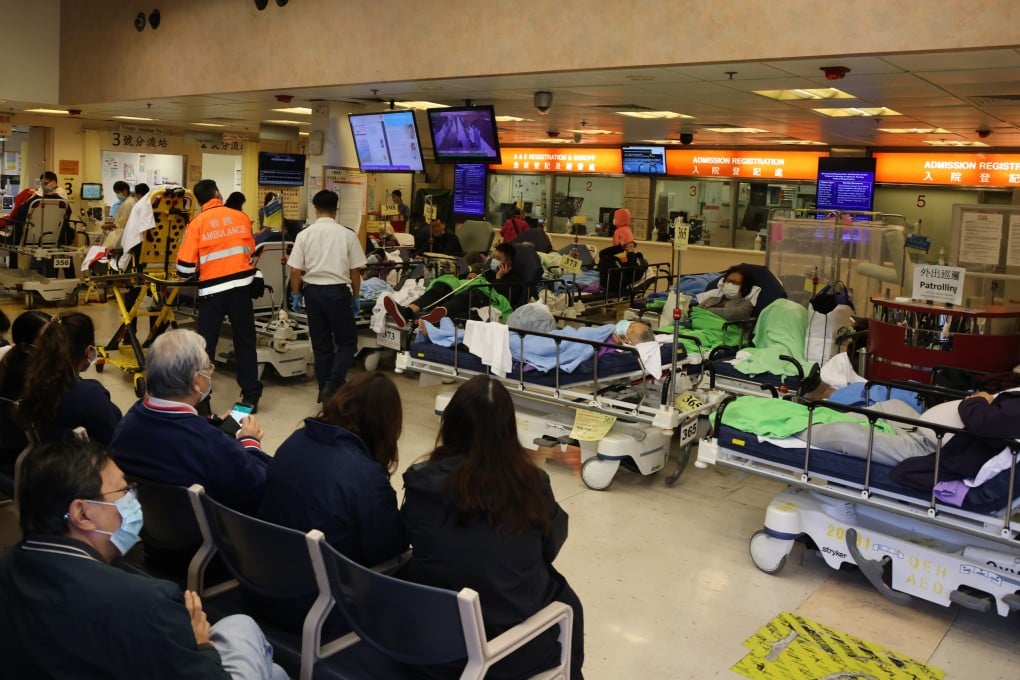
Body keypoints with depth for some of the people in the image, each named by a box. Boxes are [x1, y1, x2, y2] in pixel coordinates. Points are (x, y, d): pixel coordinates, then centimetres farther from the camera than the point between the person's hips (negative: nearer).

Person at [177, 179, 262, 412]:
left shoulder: (196, 223, -3)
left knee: (205, 345, 7)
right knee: (245, 342, 12)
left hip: (212, 289, -2)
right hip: (241, 285, 2)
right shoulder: (241, 217, 3)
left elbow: (185, 266, -6)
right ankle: (251, 396, 15)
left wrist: (195, 271, 16)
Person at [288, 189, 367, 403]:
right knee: (347, 342, 9)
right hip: (338, 291, -2)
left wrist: (295, 295, 13)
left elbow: (295, 270, 0)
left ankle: (324, 389, 19)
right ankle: (332, 385, -8)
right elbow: (355, 270, -1)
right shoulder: (347, 234, -4)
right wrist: (356, 297, 12)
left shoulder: (305, 234, 0)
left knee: (321, 344, 13)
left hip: (313, 291, 3)